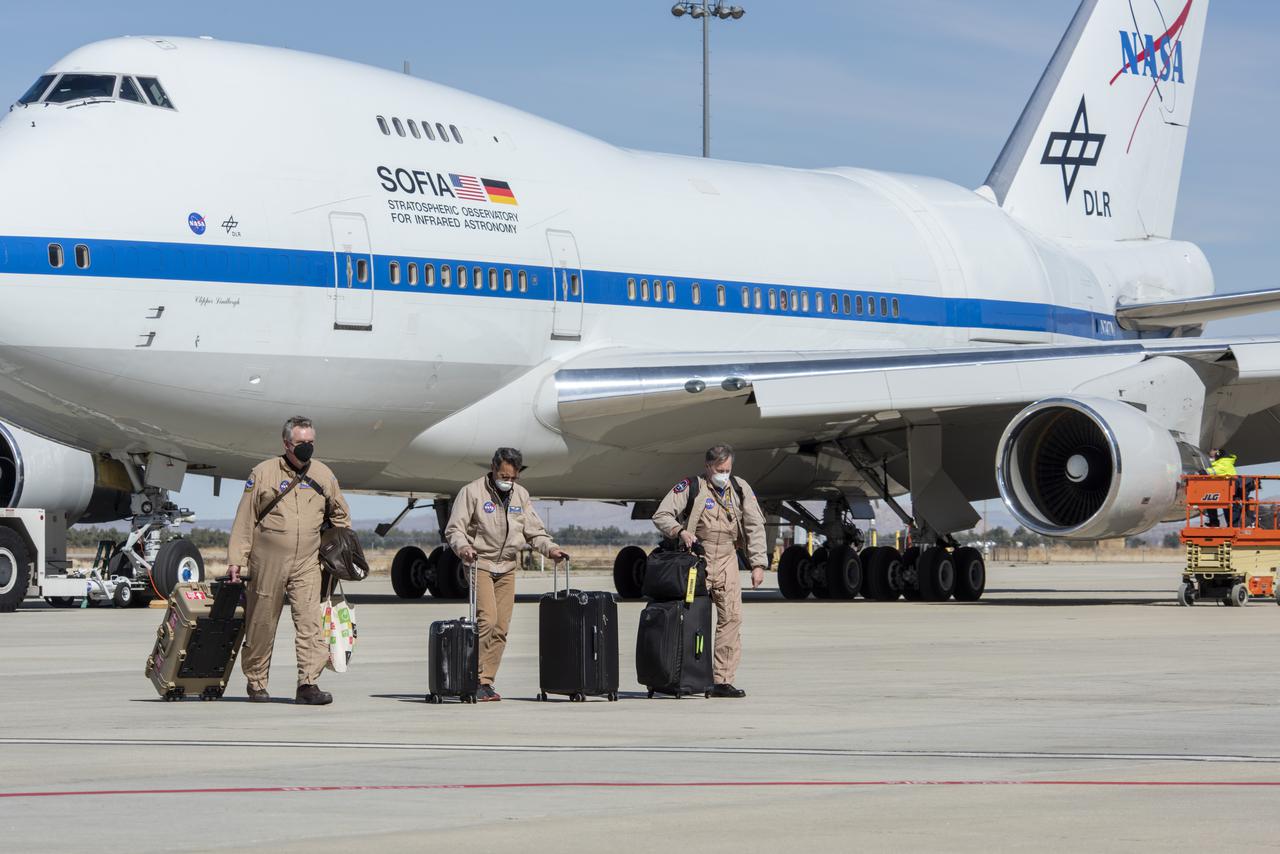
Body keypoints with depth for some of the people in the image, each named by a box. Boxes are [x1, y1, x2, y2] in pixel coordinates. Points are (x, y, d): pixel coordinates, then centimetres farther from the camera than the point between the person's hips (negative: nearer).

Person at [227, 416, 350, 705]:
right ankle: (256, 683, 19)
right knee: (261, 624, 5)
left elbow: (340, 515, 23)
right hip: (267, 561, -2)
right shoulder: (264, 472, 0)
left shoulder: (323, 475, 9)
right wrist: (236, 559, -2)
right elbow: (244, 519, 1)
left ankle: (308, 684, -15)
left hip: (307, 563, 2)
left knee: (309, 621, -12)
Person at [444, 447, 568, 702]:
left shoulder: (521, 495, 9)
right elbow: (454, 529, -9)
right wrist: (462, 547, -29)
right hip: (480, 564, -6)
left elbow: (533, 530, 14)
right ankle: (475, 680, -15)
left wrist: (550, 548, -4)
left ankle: (486, 681, 7)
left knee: (501, 627, 2)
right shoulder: (473, 492, -7)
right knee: (486, 620, -19)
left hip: (507, 568, 6)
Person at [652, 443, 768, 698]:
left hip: (726, 561, 3)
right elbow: (661, 515, -1)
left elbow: (755, 526, 8)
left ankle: (723, 680, -6)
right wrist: (679, 531, -20)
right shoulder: (690, 488, -3)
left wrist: (758, 564, 2)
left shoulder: (740, 489, 7)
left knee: (731, 616, -7)